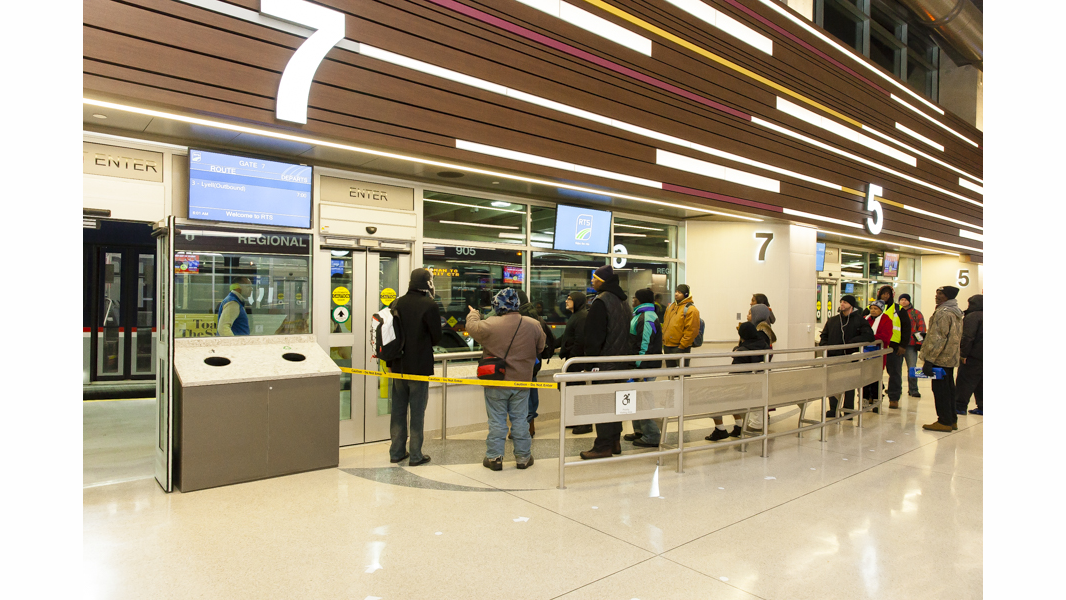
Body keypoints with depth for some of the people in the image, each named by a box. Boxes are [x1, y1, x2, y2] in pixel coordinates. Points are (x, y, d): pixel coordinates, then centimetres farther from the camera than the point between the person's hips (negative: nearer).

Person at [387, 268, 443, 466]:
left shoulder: (396, 304, 1)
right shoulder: (430, 306, -14)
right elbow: (437, 338, -9)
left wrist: (389, 362, 15)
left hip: (398, 366, 5)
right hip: (420, 367, -5)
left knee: (398, 410, 14)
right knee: (417, 412, 4)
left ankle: (396, 452, 23)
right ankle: (416, 455, 11)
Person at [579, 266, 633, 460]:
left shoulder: (600, 301, -14)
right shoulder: (623, 302, 14)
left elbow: (594, 336, -17)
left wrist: (592, 361, -12)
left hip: (604, 363, -9)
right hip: (621, 361, 9)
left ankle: (603, 446, 1)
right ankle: (614, 441, 22)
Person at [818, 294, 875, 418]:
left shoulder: (859, 320, 3)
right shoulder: (832, 320, 15)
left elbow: (869, 336, -6)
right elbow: (824, 336, 21)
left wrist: (852, 342, -16)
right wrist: (824, 345, 1)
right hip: (833, 357, 4)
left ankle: (848, 410, 10)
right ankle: (833, 409, 11)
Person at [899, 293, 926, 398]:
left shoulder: (916, 313, 5)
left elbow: (921, 328, 1)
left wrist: (919, 342, -6)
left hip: (911, 345, -2)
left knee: (912, 368, -3)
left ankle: (913, 390, 6)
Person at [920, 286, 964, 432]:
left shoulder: (943, 313, -17)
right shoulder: (956, 312, 14)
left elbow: (937, 338, -22)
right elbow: (958, 337, 22)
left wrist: (929, 360, -22)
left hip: (941, 359, -10)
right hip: (951, 358, 10)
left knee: (940, 390, -4)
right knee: (949, 389, 15)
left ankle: (944, 422, 1)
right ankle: (952, 420, 22)